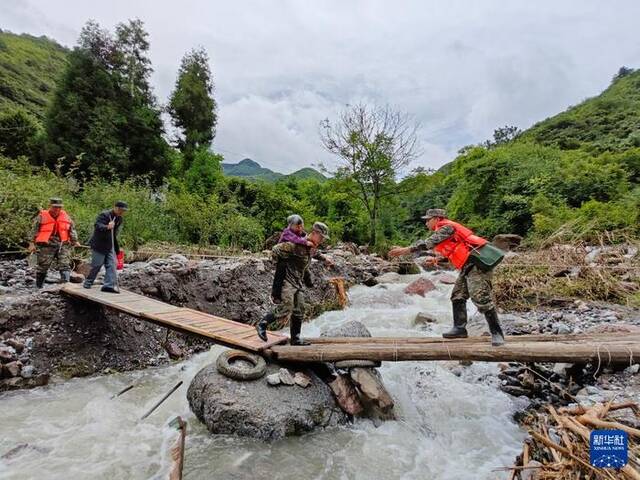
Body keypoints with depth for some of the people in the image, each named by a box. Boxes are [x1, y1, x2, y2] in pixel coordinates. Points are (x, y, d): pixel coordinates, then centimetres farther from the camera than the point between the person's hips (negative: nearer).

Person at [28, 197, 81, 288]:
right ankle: (38, 287, 22)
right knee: (43, 267, 7)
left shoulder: (65, 216, 10)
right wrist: (32, 243, 1)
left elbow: (72, 229, 13)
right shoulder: (42, 216, 2)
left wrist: (75, 241, 8)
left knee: (65, 265, -8)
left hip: (63, 245, 2)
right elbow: (35, 230, 4)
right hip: (47, 246, -2)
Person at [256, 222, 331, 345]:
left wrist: (324, 258, 24)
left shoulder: (313, 247, 9)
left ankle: (295, 339, 18)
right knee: (286, 308, -18)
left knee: (299, 312, 8)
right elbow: (276, 250, -21)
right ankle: (262, 325, 1)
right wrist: (284, 263, -8)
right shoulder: (297, 244, -22)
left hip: (299, 283, 9)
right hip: (288, 280, -9)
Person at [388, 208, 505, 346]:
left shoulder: (446, 227, -9)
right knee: (457, 296, 9)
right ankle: (460, 328, 12)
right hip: (468, 265, 11)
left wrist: (405, 250, -21)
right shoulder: (444, 230, 21)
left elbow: (428, 243, -20)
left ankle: (497, 333, -6)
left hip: (477, 263, -11)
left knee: (481, 299, -13)